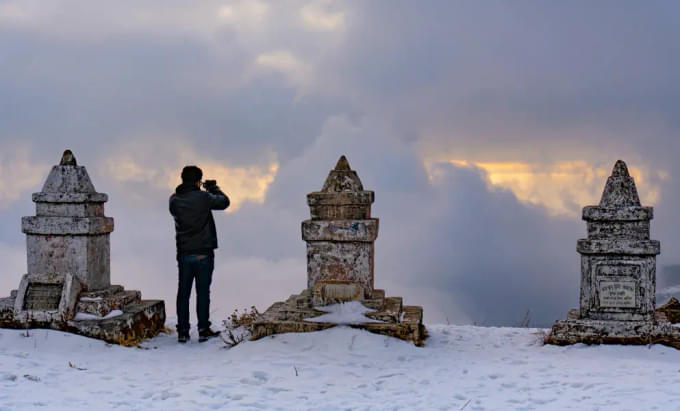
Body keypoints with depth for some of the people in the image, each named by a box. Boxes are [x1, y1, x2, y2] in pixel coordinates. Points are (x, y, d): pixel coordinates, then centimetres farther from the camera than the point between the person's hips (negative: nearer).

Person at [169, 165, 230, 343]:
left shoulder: (174, 200, -2)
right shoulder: (203, 197, -11)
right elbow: (224, 202, 4)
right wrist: (214, 188, 20)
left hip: (183, 253, 3)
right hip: (203, 253, -3)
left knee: (183, 292, 8)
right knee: (203, 291, 3)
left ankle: (182, 331, 9)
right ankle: (203, 329, 3)